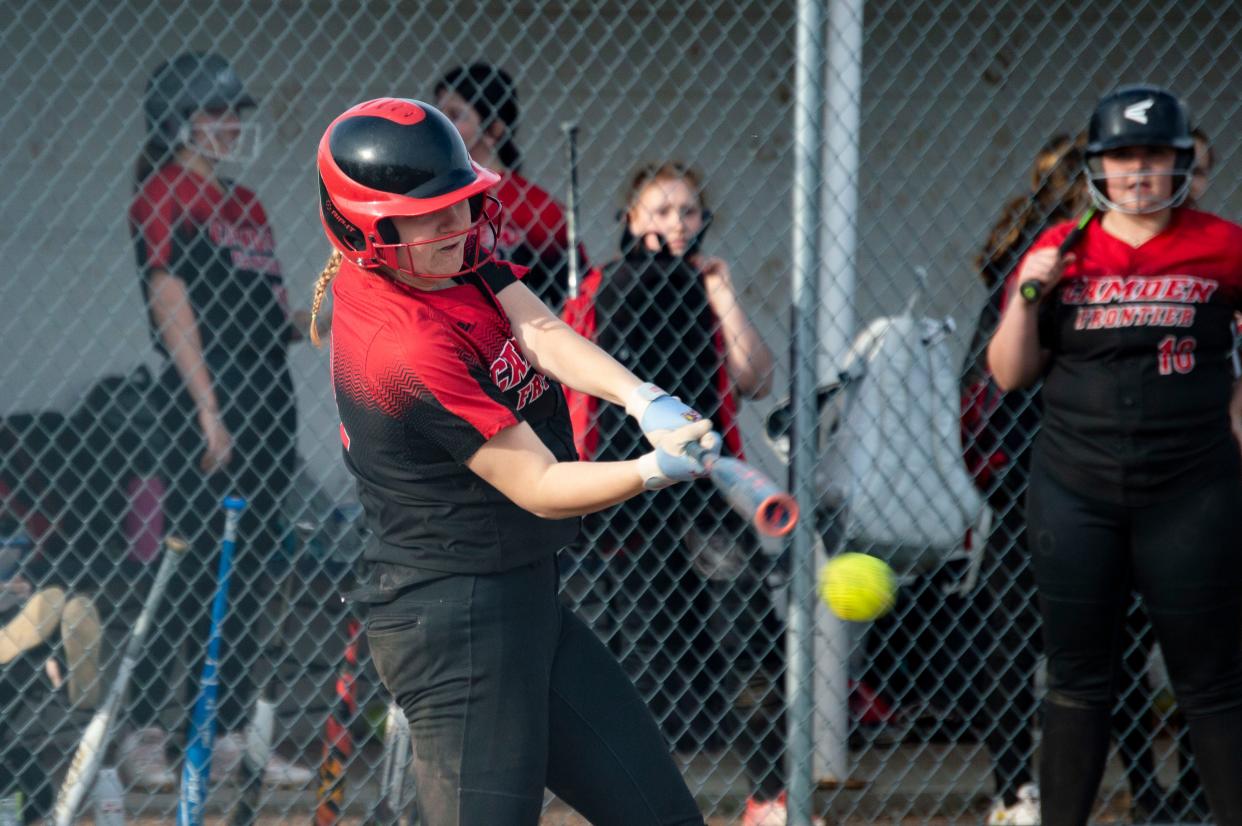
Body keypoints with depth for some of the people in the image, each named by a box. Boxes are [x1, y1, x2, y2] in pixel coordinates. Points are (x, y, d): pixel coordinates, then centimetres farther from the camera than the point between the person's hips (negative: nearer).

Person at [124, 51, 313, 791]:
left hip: (268, 397, 8)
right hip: (205, 401, -8)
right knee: (198, 565, -10)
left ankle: (234, 735, 11)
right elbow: (174, 306, -12)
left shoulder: (244, 204, 20)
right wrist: (208, 412, -18)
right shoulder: (165, 195, -4)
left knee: (252, 569, 7)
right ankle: (143, 731, -6)